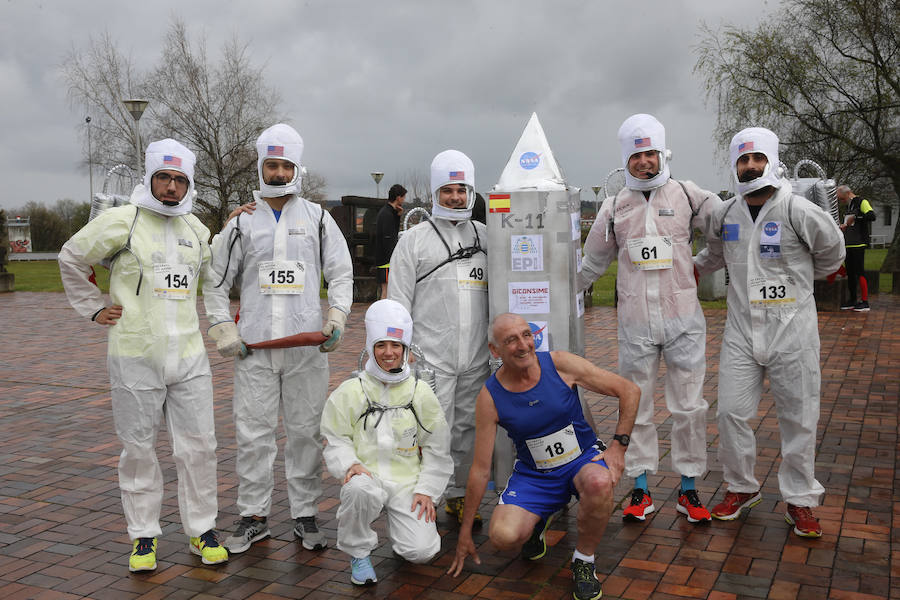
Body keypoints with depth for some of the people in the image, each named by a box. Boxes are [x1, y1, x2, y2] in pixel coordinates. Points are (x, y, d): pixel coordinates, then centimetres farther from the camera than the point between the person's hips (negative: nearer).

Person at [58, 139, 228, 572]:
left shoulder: (195, 227, 12)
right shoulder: (122, 221, -4)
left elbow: (212, 271, 32)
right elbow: (72, 259, 8)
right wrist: (93, 309, 6)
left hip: (189, 357, 4)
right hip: (136, 357, -3)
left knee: (198, 446, 5)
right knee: (138, 450, 7)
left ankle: (202, 530, 19)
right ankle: (143, 535, 21)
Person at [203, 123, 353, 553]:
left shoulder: (317, 218, 8)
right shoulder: (241, 222, 7)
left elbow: (341, 272, 10)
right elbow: (216, 280, 11)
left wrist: (337, 319, -2)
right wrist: (222, 329, 1)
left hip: (307, 347, 0)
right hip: (254, 347, 0)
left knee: (305, 433, 6)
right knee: (253, 433, 5)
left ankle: (305, 515, 20)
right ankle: (253, 517, 19)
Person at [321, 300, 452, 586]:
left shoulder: (421, 393, 3)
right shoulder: (350, 392, 0)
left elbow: (437, 448, 7)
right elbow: (335, 441, 4)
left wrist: (427, 489, -1)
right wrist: (349, 464, -17)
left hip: (408, 481, 1)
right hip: (367, 474, -1)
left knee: (421, 551, -16)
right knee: (359, 489, -38)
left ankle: (401, 522, 21)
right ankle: (359, 552, -8)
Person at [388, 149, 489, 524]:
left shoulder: (484, 236, 13)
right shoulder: (415, 240, 2)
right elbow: (398, 300, 0)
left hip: (476, 357, 4)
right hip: (431, 357, -4)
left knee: (468, 426, 12)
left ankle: (459, 495, 27)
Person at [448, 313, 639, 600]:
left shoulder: (559, 364, -14)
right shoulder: (490, 397, -13)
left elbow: (630, 390, -7)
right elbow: (480, 469, -7)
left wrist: (619, 444, -15)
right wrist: (465, 533, -3)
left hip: (583, 459, 0)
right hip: (533, 476, 0)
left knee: (600, 482, -36)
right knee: (503, 536, -24)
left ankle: (583, 561, -7)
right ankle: (536, 521, 15)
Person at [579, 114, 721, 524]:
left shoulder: (688, 195, 1)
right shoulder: (614, 208, 7)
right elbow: (592, 263, 17)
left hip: (683, 320, -1)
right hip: (635, 324, 1)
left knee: (688, 406, 4)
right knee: (636, 408, 7)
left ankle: (688, 489, 19)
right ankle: (641, 491, 20)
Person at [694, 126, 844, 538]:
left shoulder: (797, 211, -10)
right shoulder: (725, 214, 4)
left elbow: (832, 252, 7)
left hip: (792, 330, -3)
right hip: (741, 330, 3)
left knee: (798, 418, 6)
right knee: (732, 412, 3)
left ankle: (800, 500, 21)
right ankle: (742, 487, 24)